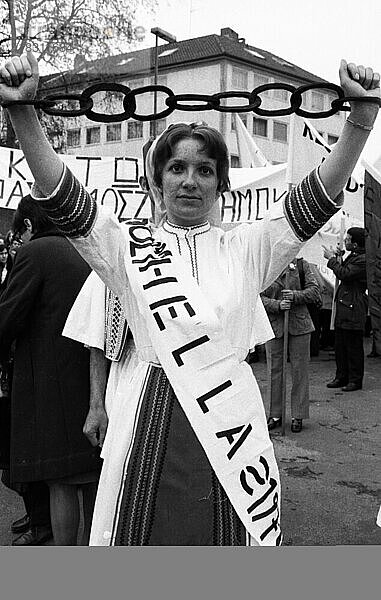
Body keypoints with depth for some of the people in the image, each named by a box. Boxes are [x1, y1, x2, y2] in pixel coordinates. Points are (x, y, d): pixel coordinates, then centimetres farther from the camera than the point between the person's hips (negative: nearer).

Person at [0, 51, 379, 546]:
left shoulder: (247, 249, 7)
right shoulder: (129, 246, 5)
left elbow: (318, 197, -3)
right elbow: (63, 200, -8)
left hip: (233, 423, 1)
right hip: (150, 418, 0)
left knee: (227, 539, 9)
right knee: (145, 534, 9)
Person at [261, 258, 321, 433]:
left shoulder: (301, 264, 3)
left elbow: (315, 291, 1)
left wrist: (295, 295, -16)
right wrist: (277, 305, -19)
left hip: (299, 325, 0)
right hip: (274, 325, 0)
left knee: (299, 370, 5)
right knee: (274, 370, 7)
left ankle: (298, 416, 17)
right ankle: (275, 415, 20)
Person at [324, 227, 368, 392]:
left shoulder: (363, 260, -18)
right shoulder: (353, 256, 14)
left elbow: (344, 274, -24)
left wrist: (331, 259, -12)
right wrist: (338, 260, 6)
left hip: (353, 310, -10)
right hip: (343, 305, 10)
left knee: (353, 346, 0)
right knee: (340, 345, 14)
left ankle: (355, 380, 11)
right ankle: (342, 376, 25)